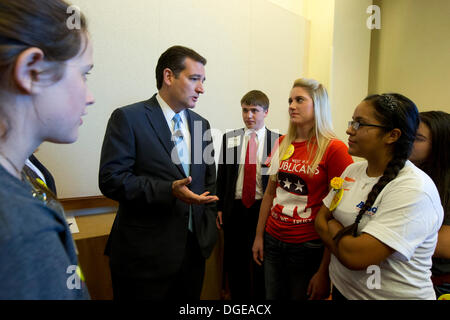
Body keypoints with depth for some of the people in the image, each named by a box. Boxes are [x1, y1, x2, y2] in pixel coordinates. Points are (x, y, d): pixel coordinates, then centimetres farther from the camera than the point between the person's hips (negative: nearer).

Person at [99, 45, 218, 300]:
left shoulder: (201, 124, 9)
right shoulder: (127, 118, -10)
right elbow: (111, 179, -16)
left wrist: (209, 226, 5)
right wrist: (168, 191, -25)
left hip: (195, 247, 6)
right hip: (146, 252, -5)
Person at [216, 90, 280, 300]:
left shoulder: (277, 141, -2)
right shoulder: (229, 138, 5)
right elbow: (221, 174, 7)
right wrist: (219, 207, 4)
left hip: (264, 209, -2)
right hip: (235, 208, 2)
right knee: (235, 261, 14)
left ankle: (260, 296, 33)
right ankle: (238, 295, 33)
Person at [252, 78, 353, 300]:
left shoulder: (334, 148, -12)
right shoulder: (283, 144, 5)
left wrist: (324, 271, -14)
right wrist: (259, 235, 7)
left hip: (308, 248, -5)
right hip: (273, 240, 5)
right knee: (272, 296, 18)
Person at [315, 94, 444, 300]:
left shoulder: (415, 190, -26)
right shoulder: (352, 171, -2)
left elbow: (356, 257, -31)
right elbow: (321, 219, 1)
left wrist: (332, 226, -12)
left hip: (392, 294, -6)